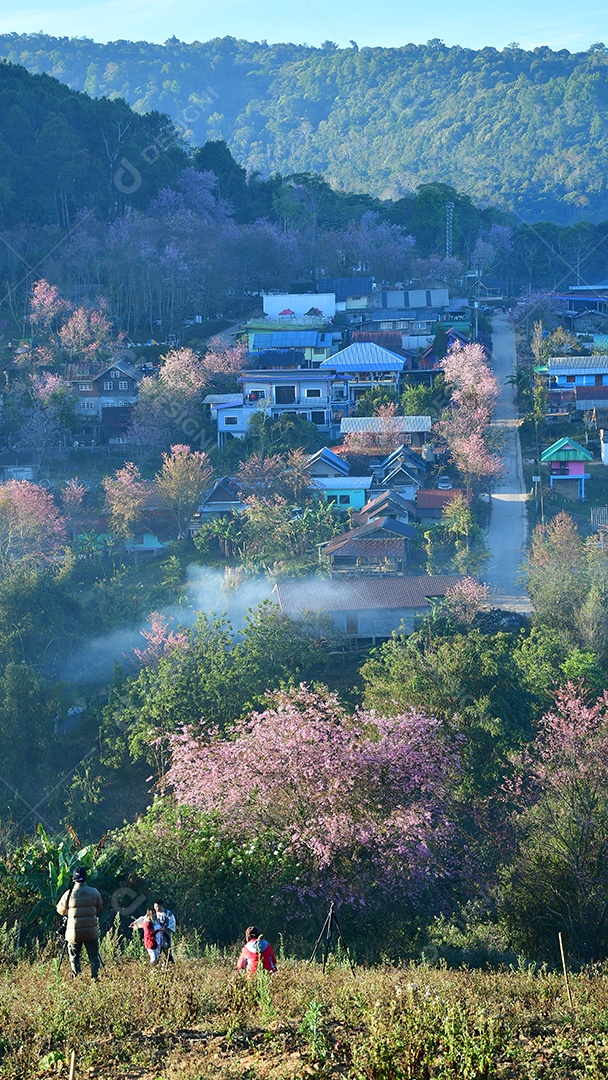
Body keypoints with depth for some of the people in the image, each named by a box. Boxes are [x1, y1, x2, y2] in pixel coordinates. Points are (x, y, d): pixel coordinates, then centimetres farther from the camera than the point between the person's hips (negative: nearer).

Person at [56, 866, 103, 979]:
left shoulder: (69, 894, -9)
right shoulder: (94, 893, -4)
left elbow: (61, 910, 4)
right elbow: (99, 908, 12)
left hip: (74, 933, -1)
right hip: (91, 932, 1)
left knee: (74, 958, 11)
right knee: (94, 957, 10)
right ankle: (95, 977, 4)